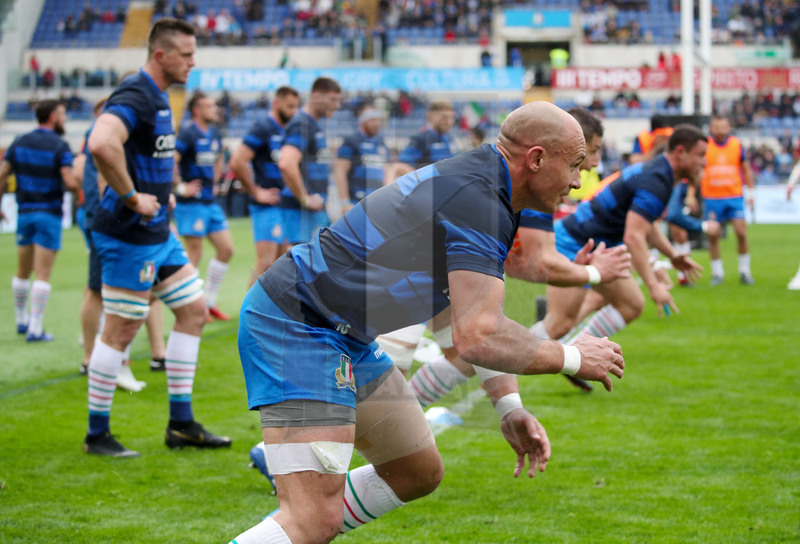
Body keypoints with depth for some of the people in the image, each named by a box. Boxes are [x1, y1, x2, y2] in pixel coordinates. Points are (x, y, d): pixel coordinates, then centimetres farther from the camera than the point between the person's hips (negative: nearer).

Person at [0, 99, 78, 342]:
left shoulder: (20, 142, 5)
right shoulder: (59, 146, -11)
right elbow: (69, 182, -19)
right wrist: (79, 197, 1)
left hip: (24, 212, 5)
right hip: (49, 214, -5)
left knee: (22, 272, 16)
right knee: (43, 274, -3)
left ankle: (21, 321, 27)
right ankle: (35, 329, -4)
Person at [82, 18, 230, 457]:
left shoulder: (158, 98, 13)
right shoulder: (134, 97, -19)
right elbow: (101, 144, -38)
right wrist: (132, 197, -28)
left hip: (158, 233, 10)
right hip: (129, 236, -10)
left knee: (193, 311, 11)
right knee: (121, 331, -3)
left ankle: (181, 424, 16)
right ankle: (97, 434, 7)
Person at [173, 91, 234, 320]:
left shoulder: (214, 134, 12)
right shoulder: (188, 134, -14)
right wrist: (180, 187, -18)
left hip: (211, 202, 9)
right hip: (192, 204, -9)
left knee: (226, 249, 8)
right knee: (194, 256, -4)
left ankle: (209, 301, 18)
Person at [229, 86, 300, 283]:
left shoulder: (286, 132, 15)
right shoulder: (262, 128, -10)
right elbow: (237, 162, -18)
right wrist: (256, 192, -13)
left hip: (285, 205, 9)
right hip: (267, 207, -9)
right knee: (265, 263, -13)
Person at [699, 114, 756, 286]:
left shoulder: (737, 144, 3)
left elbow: (746, 169, 13)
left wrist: (751, 192, 7)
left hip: (734, 196, 1)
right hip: (711, 198, -1)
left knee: (741, 233, -7)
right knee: (713, 236, 1)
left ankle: (744, 271, 6)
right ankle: (717, 273, 13)